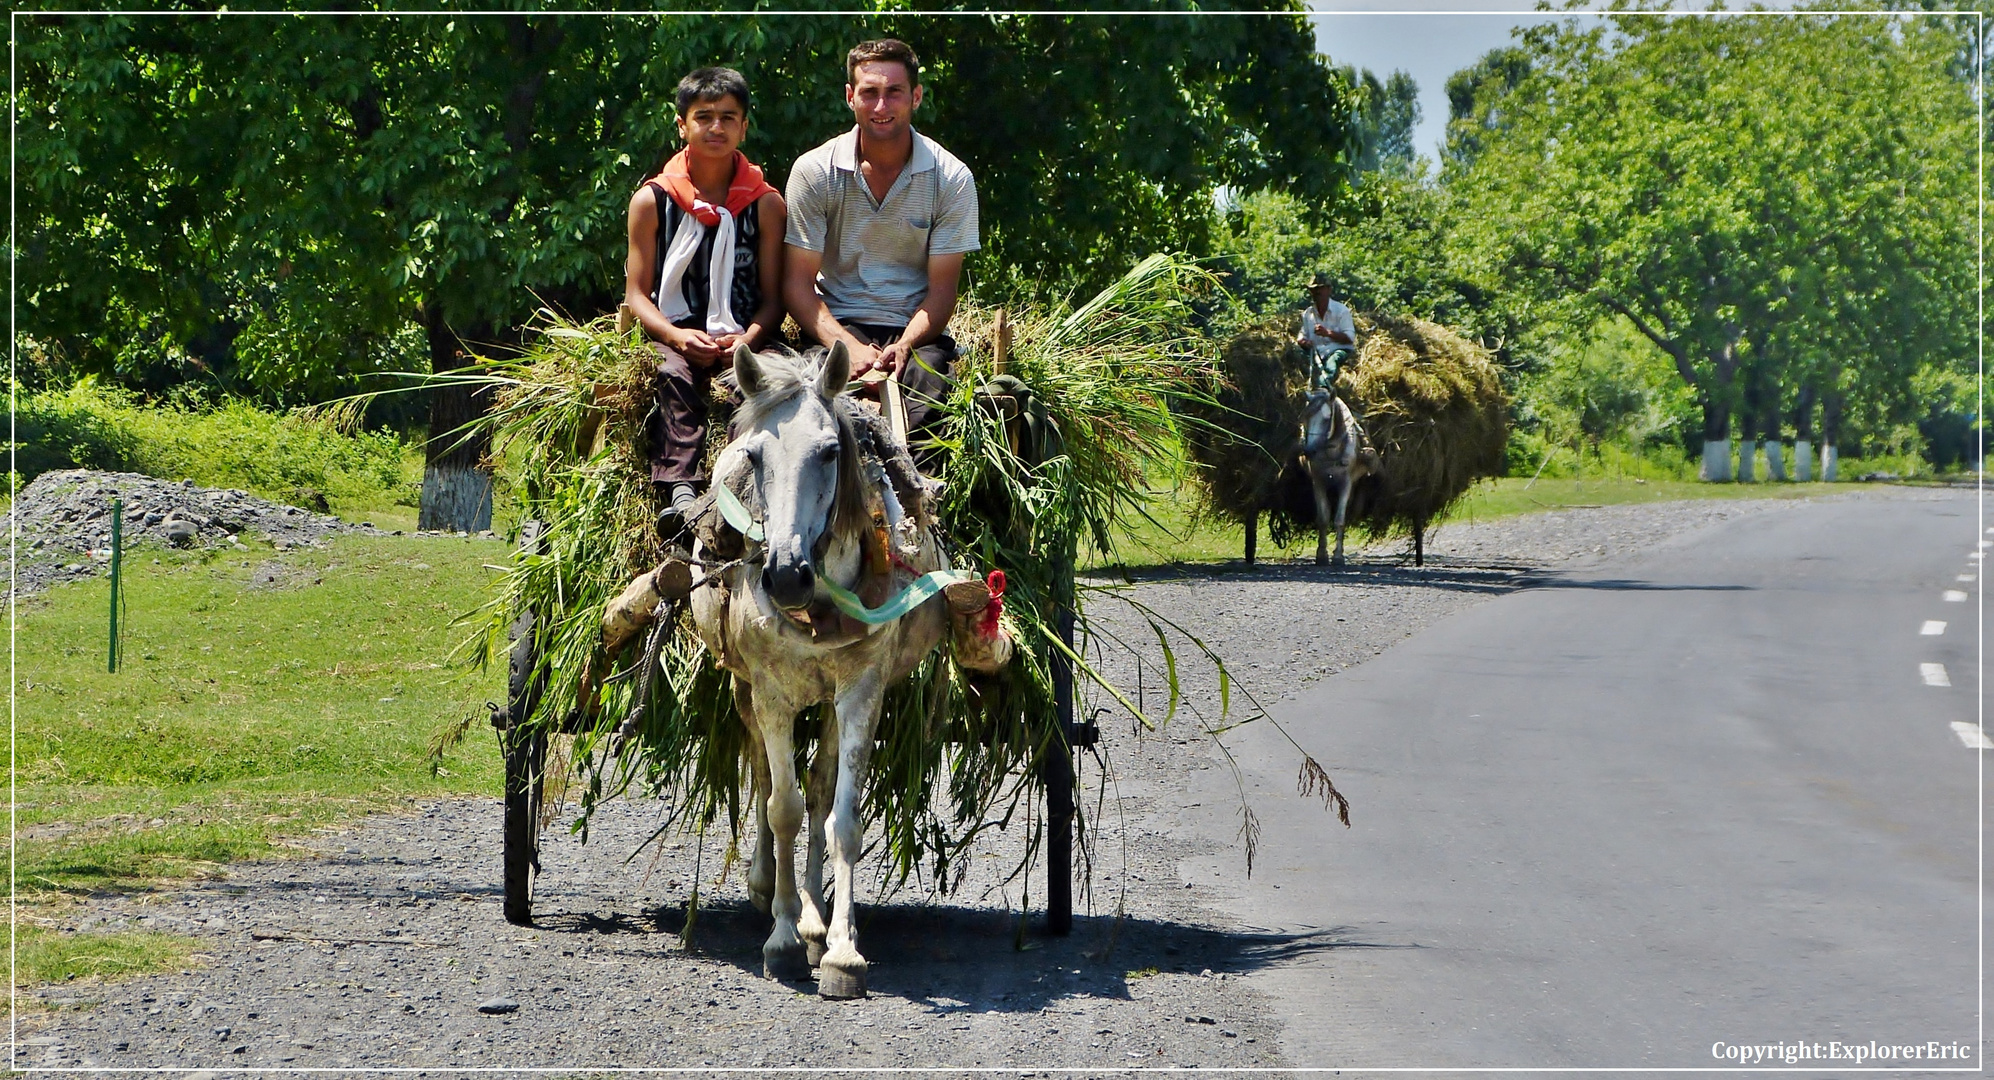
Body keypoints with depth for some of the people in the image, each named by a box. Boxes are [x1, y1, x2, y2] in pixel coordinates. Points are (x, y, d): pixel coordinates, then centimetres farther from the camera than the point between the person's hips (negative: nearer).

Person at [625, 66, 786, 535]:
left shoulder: (765, 204, 11)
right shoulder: (652, 201, 9)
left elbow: (774, 298, 8)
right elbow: (636, 293, 6)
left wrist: (748, 340, -14)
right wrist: (678, 337, -14)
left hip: (742, 341, 0)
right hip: (674, 336, 0)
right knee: (674, 375, -35)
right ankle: (679, 491, -50)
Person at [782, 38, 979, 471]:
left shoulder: (951, 179, 0)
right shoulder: (814, 172, 0)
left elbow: (941, 289, 0)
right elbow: (798, 282, -1)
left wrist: (904, 346, -21)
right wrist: (848, 347, -19)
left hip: (914, 331, 0)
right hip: (838, 324, 0)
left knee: (928, 370, -35)